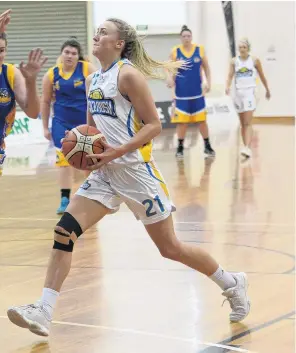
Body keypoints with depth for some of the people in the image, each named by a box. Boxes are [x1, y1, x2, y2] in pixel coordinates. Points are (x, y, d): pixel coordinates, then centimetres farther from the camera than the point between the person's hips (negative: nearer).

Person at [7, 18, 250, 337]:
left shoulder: (129, 75, -12)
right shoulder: (92, 80, 11)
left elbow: (154, 125, -14)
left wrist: (117, 152, -23)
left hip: (135, 170, -7)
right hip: (105, 171, 7)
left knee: (170, 248, 2)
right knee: (64, 231, -10)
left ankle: (232, 284, 23)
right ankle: (43, 313, -12)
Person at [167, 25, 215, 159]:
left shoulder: (199, 50, 0)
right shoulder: (175, 51, -2)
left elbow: (206, 68, 8)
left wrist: (208, 82, -2)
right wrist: (169, 77, -17)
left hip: (197, 91, 1)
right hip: (181, 92, -1)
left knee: (202, 120, 3)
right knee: (181, 121, 2)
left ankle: (207, 146, 13)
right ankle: (180, 147, 12)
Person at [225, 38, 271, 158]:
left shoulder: (254, 60, 0)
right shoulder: (234, 61, 3)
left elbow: (262, 76, 10)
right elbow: (230, 76, -5)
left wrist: (267, 90, 19)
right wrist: (227, 87, -25)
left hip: (249, 92, -3)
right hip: (238, 92, 3)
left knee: (248, 123, -14)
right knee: (243, 123, 10)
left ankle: (247, 148, -23)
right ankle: (245, 147, 16)